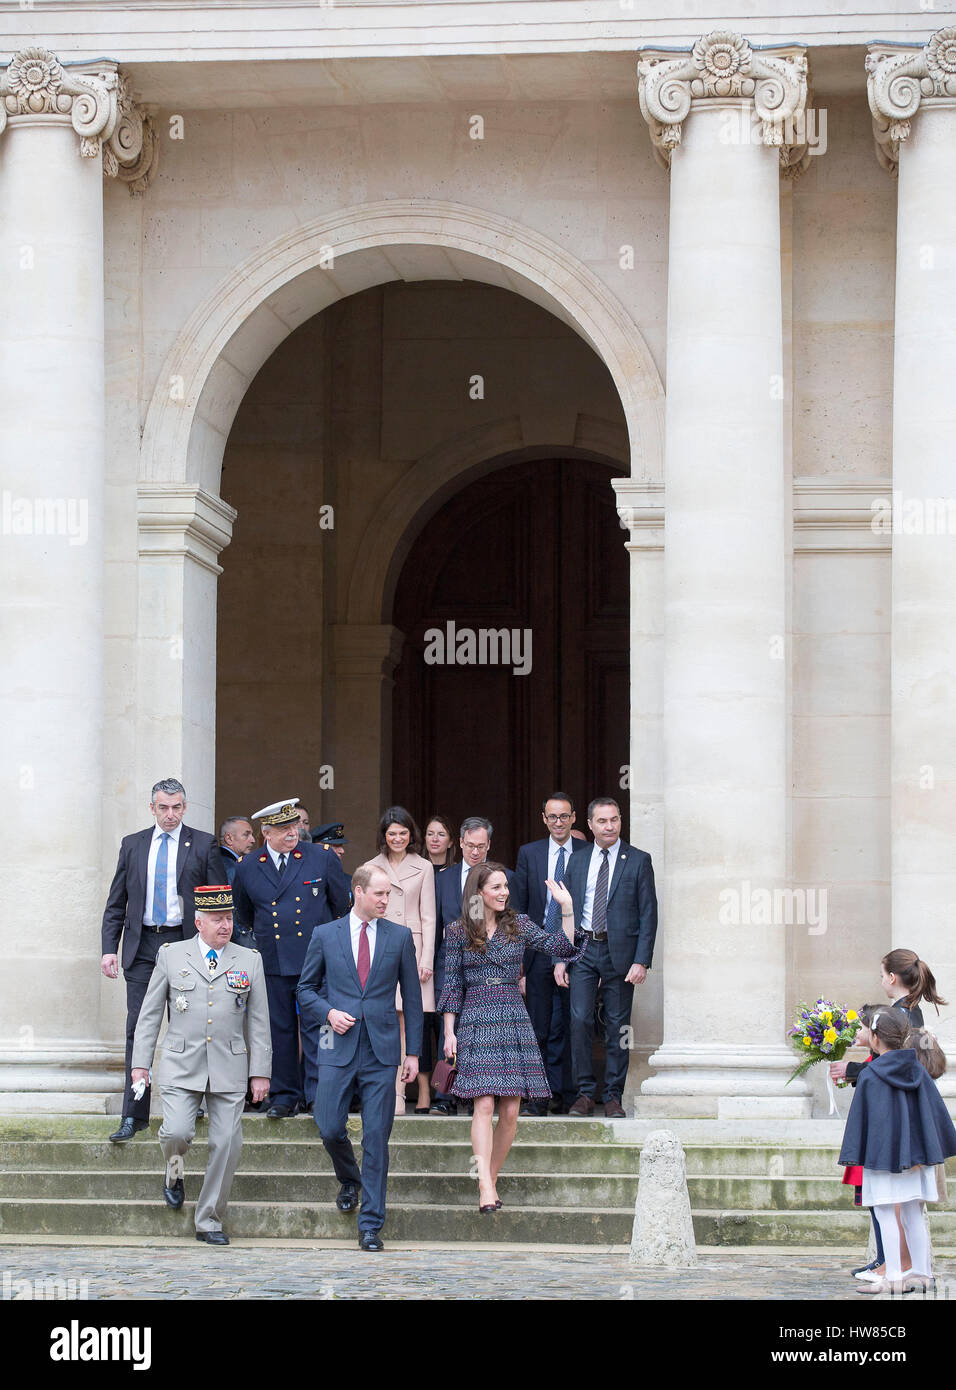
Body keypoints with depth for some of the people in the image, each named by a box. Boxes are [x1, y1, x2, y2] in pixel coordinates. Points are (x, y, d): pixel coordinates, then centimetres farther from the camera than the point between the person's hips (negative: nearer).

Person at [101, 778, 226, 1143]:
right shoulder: (133, 845, 11)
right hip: (142, 946, 2)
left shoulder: (203, 845, 3)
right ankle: (133, 1116, -3)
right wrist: (109, 948, 2)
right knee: (138, 1029, -3)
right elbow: (116, 903, 12)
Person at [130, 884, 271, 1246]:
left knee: (226, 1145, -2)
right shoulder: (171, 955, 6)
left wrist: (260, 1072, 4)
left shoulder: (249, 961, 8)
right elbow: (150, 1014, 9)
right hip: (181, 1066, -1)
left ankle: (209, 1222, 10)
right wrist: (140, 1063, 3)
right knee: (177, 1132, -18)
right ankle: (174, 1172, 18)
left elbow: (259, 1022, 9)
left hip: (229, 1069, 1)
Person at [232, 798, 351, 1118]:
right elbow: (243, 914, 22)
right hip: (272, 961, 2)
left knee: (316, 1027, -6)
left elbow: (342, 905, 13)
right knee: (280, 1029, 5)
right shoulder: (248, 868, 5)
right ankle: (285, 1096, 13)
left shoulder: (323, 858, 1)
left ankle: (317, 1095, -4)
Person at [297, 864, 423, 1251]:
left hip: (381, 1049, 0)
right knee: (330, 1129, -5)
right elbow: (306, 988, 13)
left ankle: (371, 1225, 1)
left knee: (376, 1138, -3)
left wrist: (413, 1052, 5)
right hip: (339, 1046, 0)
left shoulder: (400, 936, 6)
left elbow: (411, 996, 9)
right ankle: (349, 1180, 29)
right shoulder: (325, 935, 6)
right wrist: (328, 1012, -7)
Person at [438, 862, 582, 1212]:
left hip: (514, 1021, 3)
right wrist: (449, 1033, 1)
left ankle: (491, 1180, 12)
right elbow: (452, 985, 6)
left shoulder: (518, 925, 9)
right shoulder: (459, 932, 4)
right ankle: (485, 1188, -19)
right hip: (476, 1023, -3)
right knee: (484, 1105, -14)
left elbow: (562, 948, 0)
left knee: (510, 1111, -1)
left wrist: (567, 908, -9)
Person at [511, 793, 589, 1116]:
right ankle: (537, 1097, 5)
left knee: (572, 1027, 3)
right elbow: (517, 907, 7)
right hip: (539, 952, 1)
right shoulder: (528, 854, 8)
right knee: (538, 1030, 2)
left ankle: (570, 1095, 10)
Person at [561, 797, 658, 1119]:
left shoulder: (638, 861, 0)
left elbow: (648, 914, -2)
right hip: (583, 948, 2)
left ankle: (613, 1096, 9)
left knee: (617, 1026, 2)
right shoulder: (578, 861, 10)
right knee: (580, 1020, -5)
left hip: (620, 951, -2)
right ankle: (585, 1093, 5)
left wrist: (642, 961, -10)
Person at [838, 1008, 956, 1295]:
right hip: (916, 1156, 6)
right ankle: (922, 1273, 14)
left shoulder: (868, 1076, -10)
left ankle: (893, 1277, -6)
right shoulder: (918, 1071, 4)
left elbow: (860, 1118, -8)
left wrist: (853, 1156, -2)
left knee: (886, 1216, -3)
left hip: (882, 1155, -6)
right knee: (913, 1216, 12)